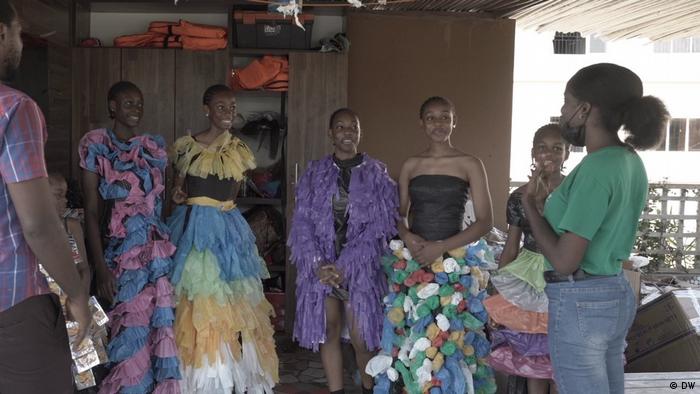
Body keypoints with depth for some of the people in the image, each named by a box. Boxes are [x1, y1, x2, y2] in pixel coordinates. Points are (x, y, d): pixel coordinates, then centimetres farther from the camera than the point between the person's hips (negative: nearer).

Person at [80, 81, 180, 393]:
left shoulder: (154, 148, 9)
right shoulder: (96, 146, -2)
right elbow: (91, 211, -6)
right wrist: (99, 267, -12)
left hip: (155, 249, 3)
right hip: (118, 250, -3)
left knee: (153, 323, 1)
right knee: (130, 324, -1)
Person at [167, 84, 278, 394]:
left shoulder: (239, 151, 8)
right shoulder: (186, 147, 0)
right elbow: (178, 192, 11)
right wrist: (179, 195, -5)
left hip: (227, 229, 3)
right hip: (193, 228, -3)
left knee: (231, 301, 3)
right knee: (197, 300, -3)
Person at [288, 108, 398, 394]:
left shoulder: (376, 173, 2)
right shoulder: (315, 173, 7)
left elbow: (378, 226, -5)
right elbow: (302, 222, 3)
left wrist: (345, 266, -12)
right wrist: (318, 263, -11)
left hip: (361, 266, -2)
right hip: (322, 265, 2)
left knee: (360, 336, -3)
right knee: (328, 331, 4)